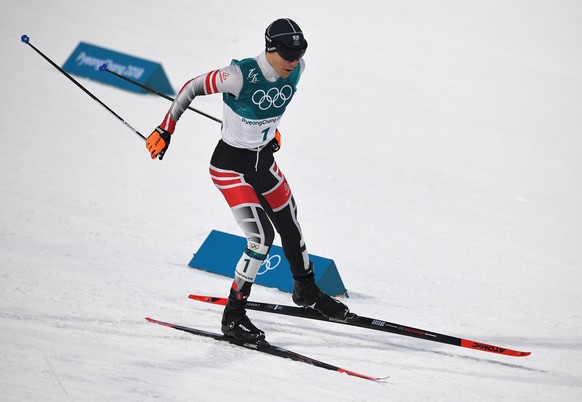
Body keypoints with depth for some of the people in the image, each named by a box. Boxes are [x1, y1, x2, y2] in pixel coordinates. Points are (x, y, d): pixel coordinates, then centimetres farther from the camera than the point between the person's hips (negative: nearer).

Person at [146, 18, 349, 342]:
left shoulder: (295, 70, -10)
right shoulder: (240, 75, -29)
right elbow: (191, 88, -17)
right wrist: (166, 129, -14)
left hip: (265, 159, 7)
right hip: (231, 166, -7)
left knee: (291, 228, 19)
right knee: (262, 237, -18)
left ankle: (307, 291, 46)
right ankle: (233, 316, -6)